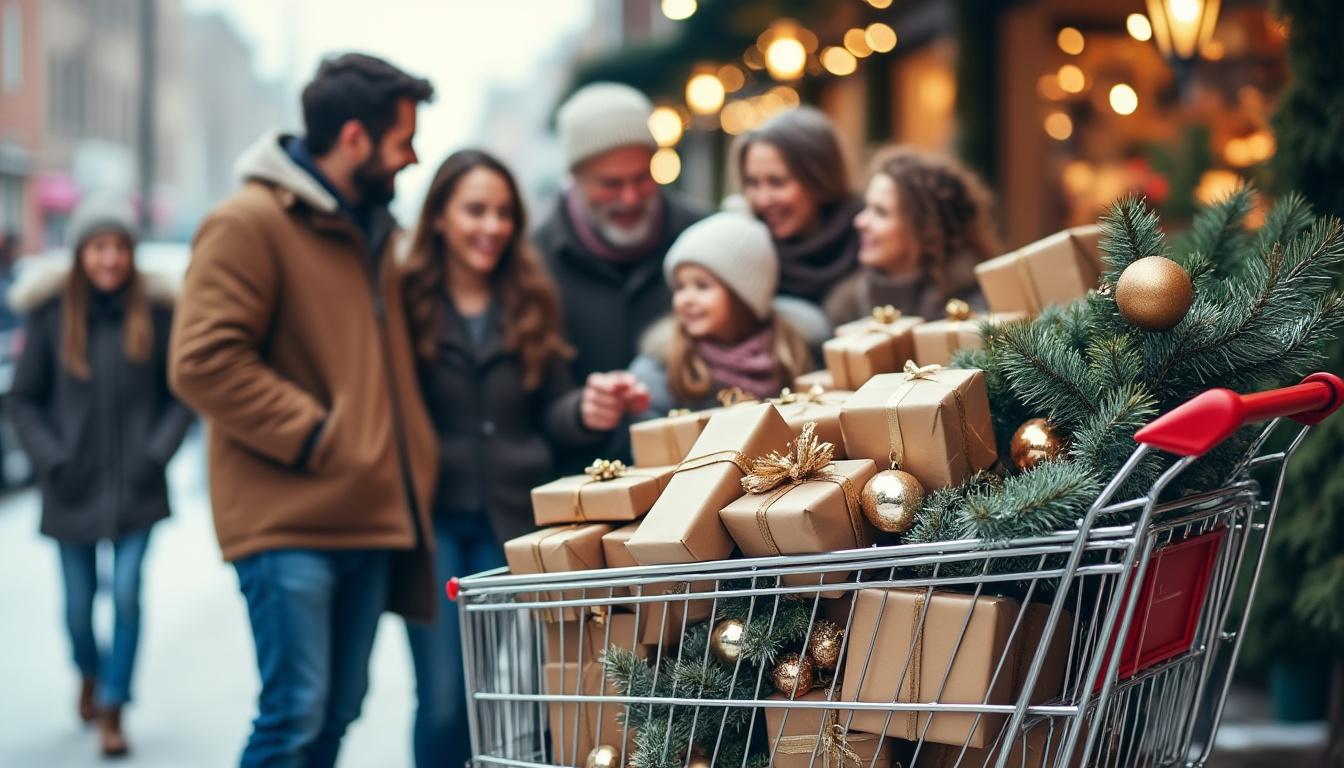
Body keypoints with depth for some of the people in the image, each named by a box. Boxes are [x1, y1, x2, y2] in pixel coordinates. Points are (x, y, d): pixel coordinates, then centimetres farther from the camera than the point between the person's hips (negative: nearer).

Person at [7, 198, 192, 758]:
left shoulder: (155, 311, -2)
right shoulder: (51, 313, -3)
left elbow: (182, 394, 4)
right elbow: (24, 399, 2)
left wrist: (157, 453, -6)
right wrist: (52, 460, -7)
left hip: (134, 489, -1)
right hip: (72, 491, 1)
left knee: (127, 595, -9)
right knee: (78, 603, 10)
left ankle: (112, 711, 7)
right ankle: (90, 672, 43)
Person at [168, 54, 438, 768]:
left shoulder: (374, 231, 19)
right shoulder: (249, 223, -9)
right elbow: (203, 361, -17)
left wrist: (406, 458, 16)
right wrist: (315, 436, -17)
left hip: (371, 514, 8)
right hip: (288, 520, -8)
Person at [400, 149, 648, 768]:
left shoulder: (532, 300, 8)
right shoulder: (408, 299, -4)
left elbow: (551, 414, 8)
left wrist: (588, 411, -13)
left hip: (514, 518, 3)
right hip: (434, 519, -3)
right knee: (444, 702, -5)